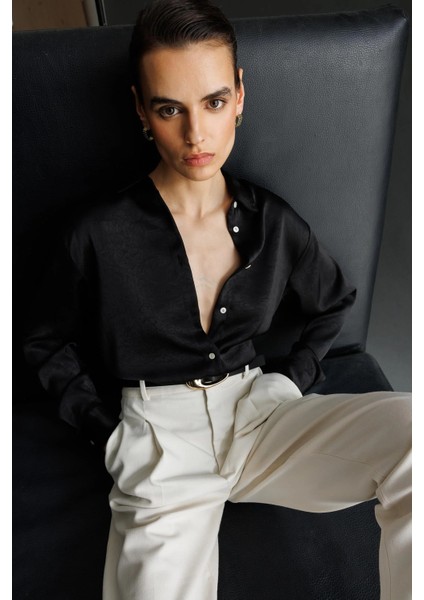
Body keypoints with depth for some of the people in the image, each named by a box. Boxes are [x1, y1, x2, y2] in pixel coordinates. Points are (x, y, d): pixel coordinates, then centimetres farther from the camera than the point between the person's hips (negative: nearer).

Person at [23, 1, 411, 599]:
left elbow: (334, 302, 18)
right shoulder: (99, 237, -8)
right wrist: (108, 429, 0)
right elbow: (49, 345, 8)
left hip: (257, 412, 3)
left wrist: (294, 379, 6)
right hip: (159, 435, -2)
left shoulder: (275, 224, 0)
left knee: (409, 423, -22)